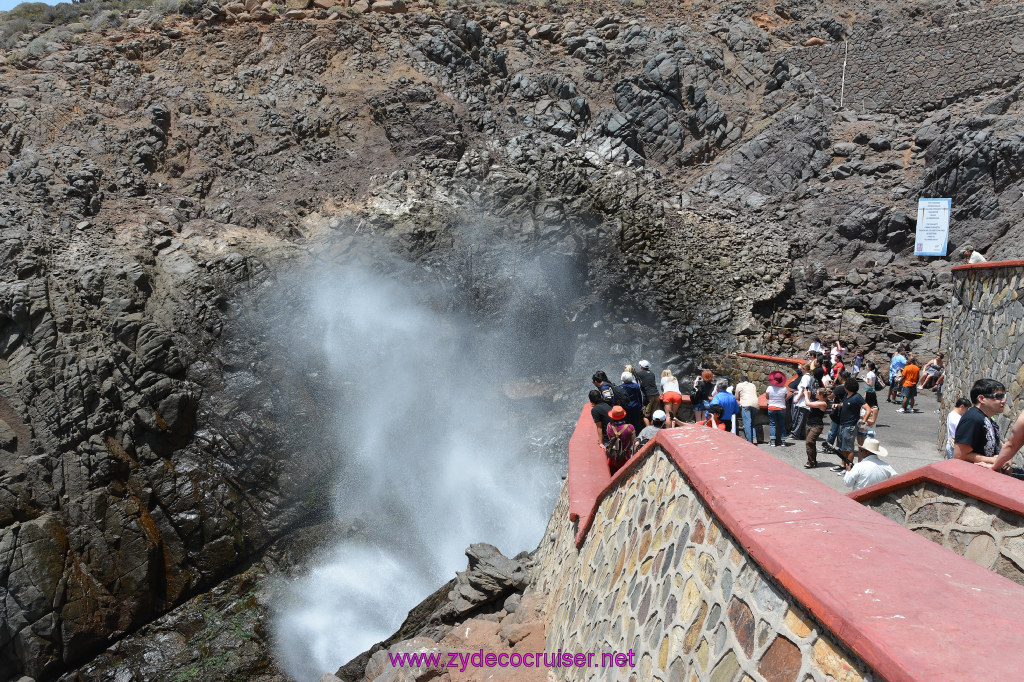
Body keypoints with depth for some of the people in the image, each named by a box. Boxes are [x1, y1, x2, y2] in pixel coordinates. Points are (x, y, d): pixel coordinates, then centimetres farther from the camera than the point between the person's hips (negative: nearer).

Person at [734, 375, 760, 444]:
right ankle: (754, 439, -6)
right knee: (752, 423, 12)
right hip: (756, 404, 5)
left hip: (746, 405, -5)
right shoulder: (753, 385, 28)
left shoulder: (739, 385, 17)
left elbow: (737, 398, 22)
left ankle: (750, 441, -18)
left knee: (747, 424, -9)